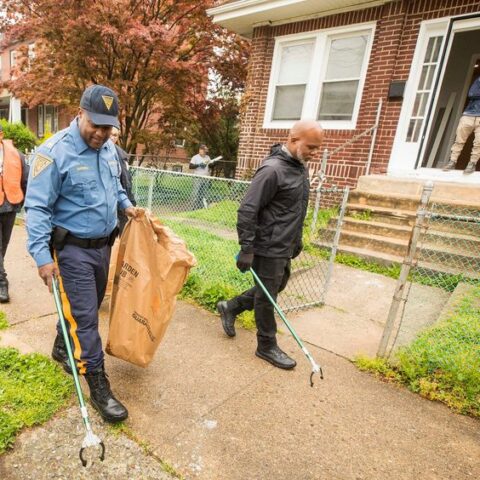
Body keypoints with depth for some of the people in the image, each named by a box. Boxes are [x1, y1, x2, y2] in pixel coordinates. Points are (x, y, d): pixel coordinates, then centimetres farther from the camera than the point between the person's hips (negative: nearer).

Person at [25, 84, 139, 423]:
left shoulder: (109, 149, 4)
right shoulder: (55, 152, -18)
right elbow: (37, 208, -18)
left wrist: (126, 205, 5)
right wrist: (42, 256, -23)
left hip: (103, 244, 8)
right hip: (73, 248, -7)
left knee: (87, 307, 21)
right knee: (84, 316, -2)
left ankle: (62, 348, 47)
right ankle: (99, 386, 10)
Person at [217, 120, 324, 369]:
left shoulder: (300, 167, 9)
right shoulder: (272, 169, -20)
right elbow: (247, 210, -22)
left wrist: (297, 240, 22)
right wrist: (246, 249, -22)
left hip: (285, 247, 9)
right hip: (268, 248, -9)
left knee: (276, 287, 22)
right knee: (267, 296, 6)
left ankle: (230, 307, 37)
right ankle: (267, 346, 25)